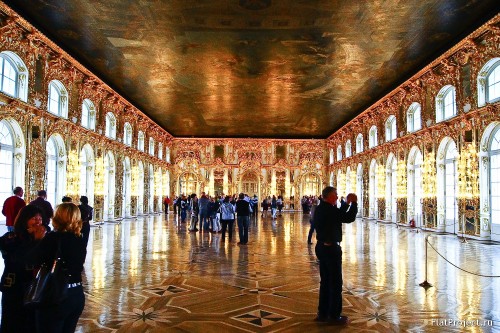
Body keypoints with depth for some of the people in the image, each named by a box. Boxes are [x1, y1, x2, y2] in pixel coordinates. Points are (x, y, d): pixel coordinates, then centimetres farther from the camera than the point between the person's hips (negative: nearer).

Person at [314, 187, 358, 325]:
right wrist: (354, 202, -9)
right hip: (331, 249, -9)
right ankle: (334, 316, 11)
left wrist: (347, 203, 13)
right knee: (335, 282, 2)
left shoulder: (320, 209, 8)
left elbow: (339, 214, 18)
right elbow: (349, 218, -21)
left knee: (325, 281, 16)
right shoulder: (329, 210, -20)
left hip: (322, 247, 9)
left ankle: (323, 313, 24)